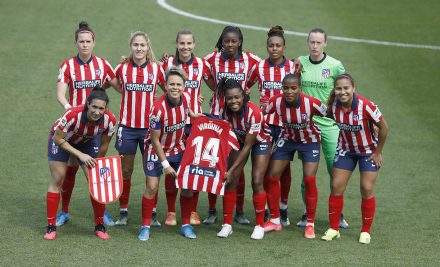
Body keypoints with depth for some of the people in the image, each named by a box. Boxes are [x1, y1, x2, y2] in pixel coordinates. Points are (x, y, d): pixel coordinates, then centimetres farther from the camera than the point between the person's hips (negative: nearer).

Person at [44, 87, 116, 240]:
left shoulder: (109, 120, -30)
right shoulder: (73, 114, -41)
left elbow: (104, 145, -12)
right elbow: (58, 139, -27)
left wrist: (97, 164, -2)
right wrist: (80, 154, -30)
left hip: (87, 141, 3)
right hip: (61, 139, -3)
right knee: (57, 181, -5)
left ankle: (99, 226, 8)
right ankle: (51, 227, 4)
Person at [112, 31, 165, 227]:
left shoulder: (157, 68, 0)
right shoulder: (122, 68, 0)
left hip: (149, 126, 0)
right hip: (127, 126, 0)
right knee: (125, 171, 6)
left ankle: (152, 213, 13)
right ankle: (123, 212, 15)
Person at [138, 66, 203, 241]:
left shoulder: (186, 98, -15)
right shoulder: (158, 108, -30)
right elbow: (155, 140, -21)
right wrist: (165, 164, -18)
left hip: (179, 148, 5)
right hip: (157, 150, -5)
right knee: (152, 188, -7)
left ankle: (186, 225, 16)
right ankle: (145, 227, 7)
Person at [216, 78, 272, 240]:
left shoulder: (254, 112, -37)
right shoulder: (225, 111, -24)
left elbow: (248, 146, -31)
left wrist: (231, 170, -31)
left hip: (260, 141, -4)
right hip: (239, 140, 4)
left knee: (257, 182, -12)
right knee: (231, 181, -4)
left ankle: (259, 226, 1)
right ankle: (227, 225, 4)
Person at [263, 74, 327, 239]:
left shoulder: (311, 103, -31)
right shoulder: (276, 102, -24)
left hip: (309, 141, -3)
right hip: (287, 139, 3)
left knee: (309, 180, -11)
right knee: (272, 177, 0)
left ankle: (310, 224, 5)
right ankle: (275, 221, 16)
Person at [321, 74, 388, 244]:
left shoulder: (366, 106, -30)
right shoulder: (333, 106, -17)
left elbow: (384, 128, -18)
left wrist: (378, 152, -11)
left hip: (368, 151, -3)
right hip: (346, 150, 4)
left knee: (367, 189, -5)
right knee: (336, 187, -1)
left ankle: (366, 231, 10)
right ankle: (333, 228, 11)